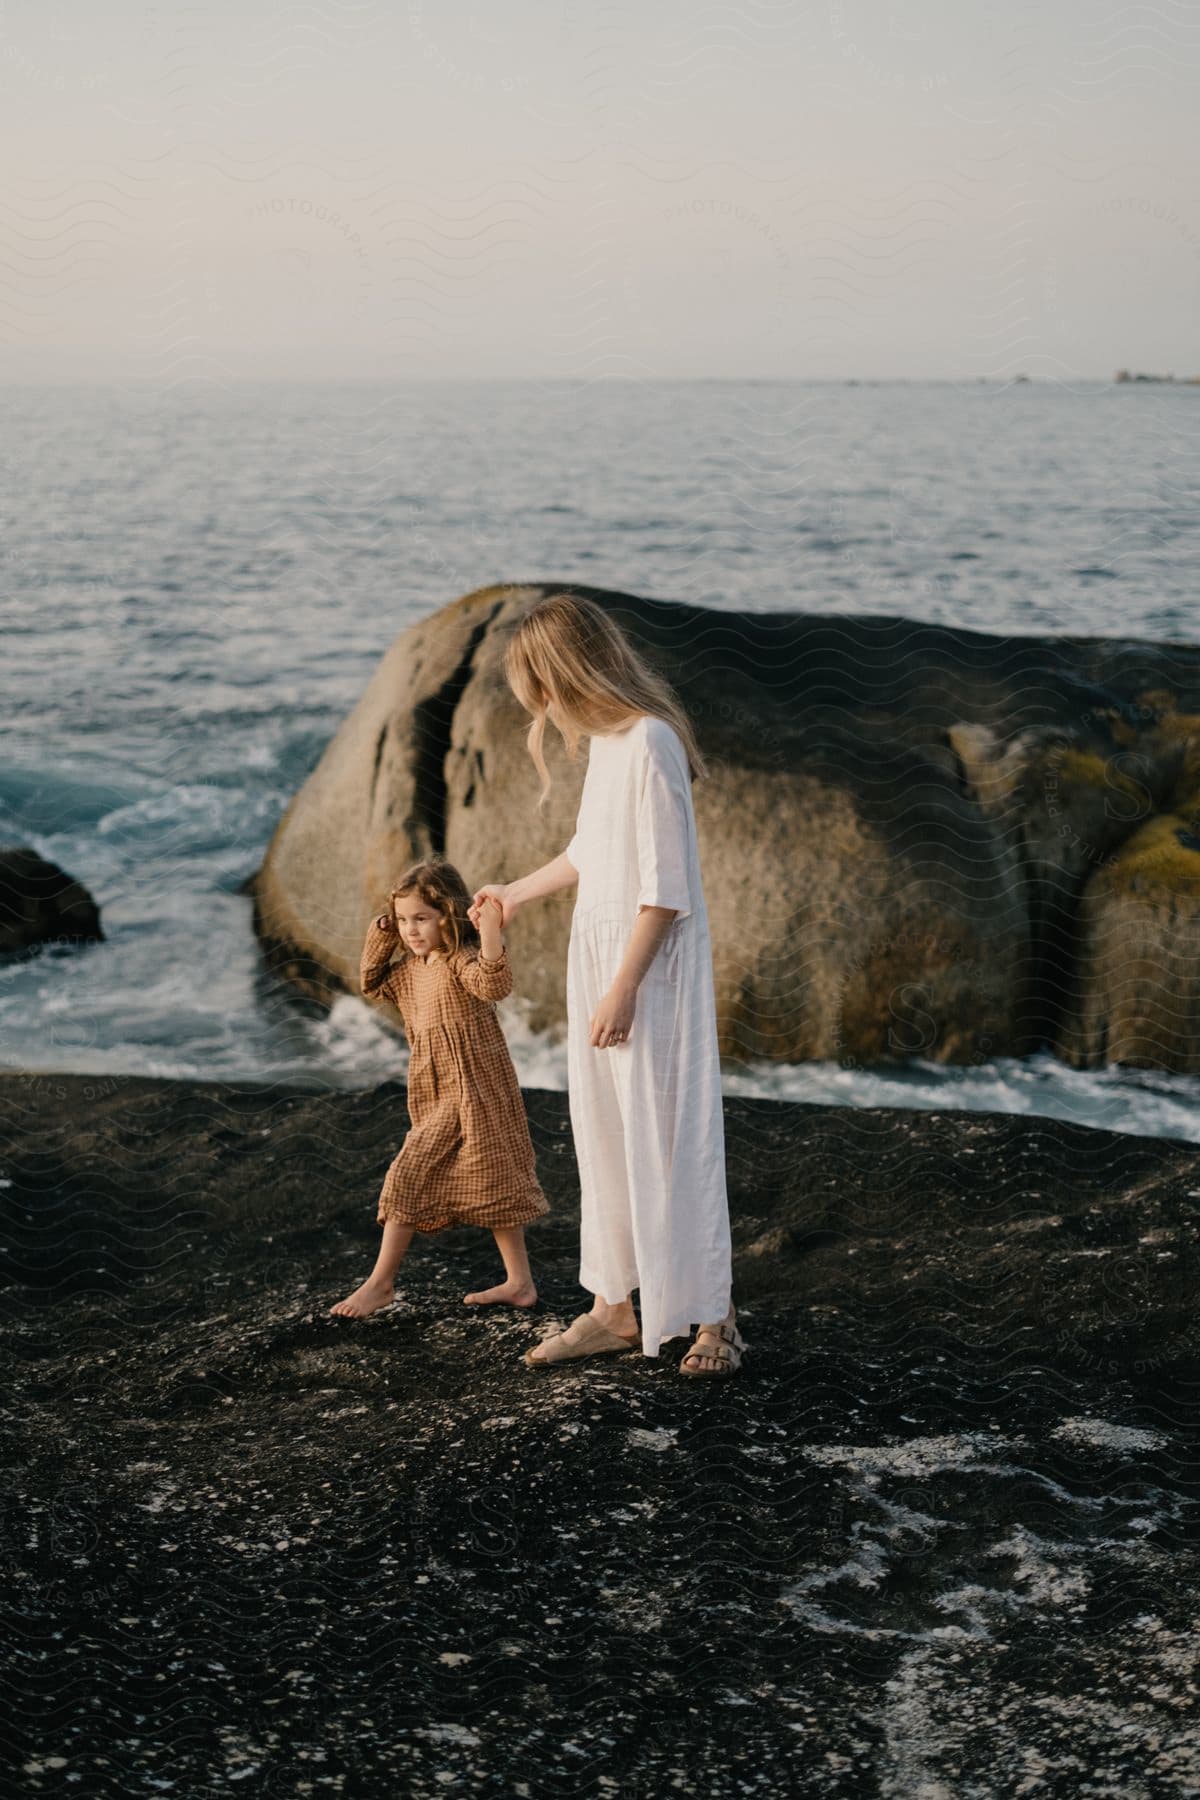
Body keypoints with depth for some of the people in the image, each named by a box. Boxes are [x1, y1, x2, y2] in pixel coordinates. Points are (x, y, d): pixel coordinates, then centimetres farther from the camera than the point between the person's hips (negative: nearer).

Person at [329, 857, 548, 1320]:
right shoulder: (412, 969, 12)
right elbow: (372, 983, 28)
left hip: (472, 1092, -9)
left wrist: (489, 936, -54)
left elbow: (494, 985, -37)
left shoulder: (462, 961, -16)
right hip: (437, 1097, 9)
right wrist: (379, 938, 13)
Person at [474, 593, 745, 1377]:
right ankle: (617, 1307, 19)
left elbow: (666, 887, -20)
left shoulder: (649, 744, -19)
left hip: (652, 963, -9)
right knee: (604, 1134, 11)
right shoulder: (606, 739, 10)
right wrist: (518, 893, 38)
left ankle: (713, 1314, 7)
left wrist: (623, 989, -20)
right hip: (599, 951, 9)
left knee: (666, 1136, -3)